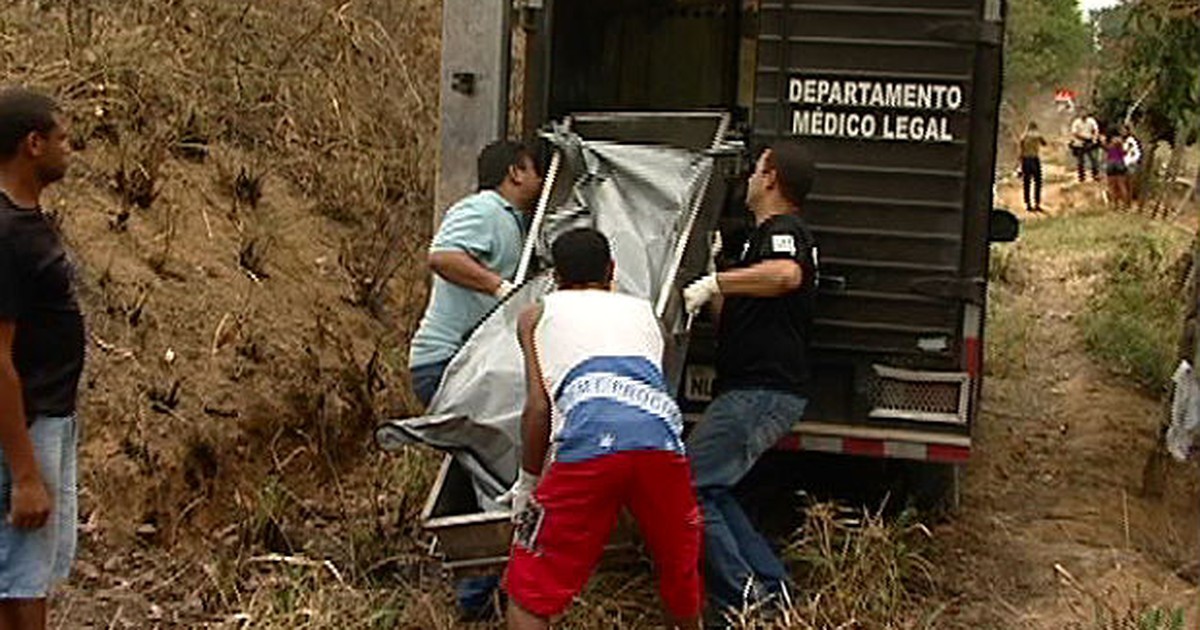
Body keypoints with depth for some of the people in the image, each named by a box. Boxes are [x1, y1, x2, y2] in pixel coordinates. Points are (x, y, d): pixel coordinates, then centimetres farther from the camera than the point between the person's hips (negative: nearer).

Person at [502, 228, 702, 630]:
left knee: (529, 594, 7)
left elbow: (538, 406, 14)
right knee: (680, 569, 27)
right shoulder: (642, 310, 35)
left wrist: (528, 481, 23)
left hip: (590, 443, -3)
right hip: (660, 434, 3)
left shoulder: (537, 315, 26)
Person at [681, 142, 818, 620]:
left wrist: (716, 282, -28)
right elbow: (735, 317, 27)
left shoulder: (782, 231, -9)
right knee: (711, 490, 14)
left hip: (762, 393, -11)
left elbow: (786, 275, -36)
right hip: (757, 389, 11)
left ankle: (740, 598, -9)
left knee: (688, 488, -11)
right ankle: (771, 587, 14)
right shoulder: (768, 234, 24)